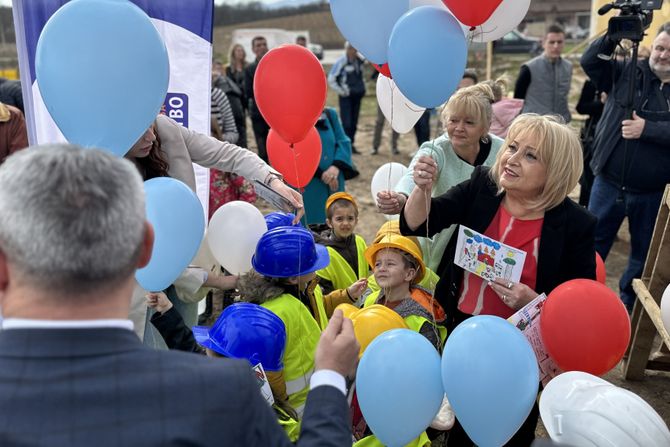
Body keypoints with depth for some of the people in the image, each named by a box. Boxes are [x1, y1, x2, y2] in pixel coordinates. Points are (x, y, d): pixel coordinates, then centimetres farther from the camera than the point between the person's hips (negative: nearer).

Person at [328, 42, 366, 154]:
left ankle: (351, 145, 19)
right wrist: (341, 91, -11)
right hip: (346, 97, -6)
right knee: (347, 123, -10)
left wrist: (362, 89, 14)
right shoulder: (341, 62, -10)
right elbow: (331, 79, -10)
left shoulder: (359, 61, 7)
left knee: (354, 123, 10)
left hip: (357, 96, 6)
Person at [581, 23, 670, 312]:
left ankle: (628, 306, 33)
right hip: (609, 182, 0)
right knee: (592, 244, 11)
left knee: (644, 252, 15)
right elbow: (589, 61, -5)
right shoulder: (626, 73, 2)